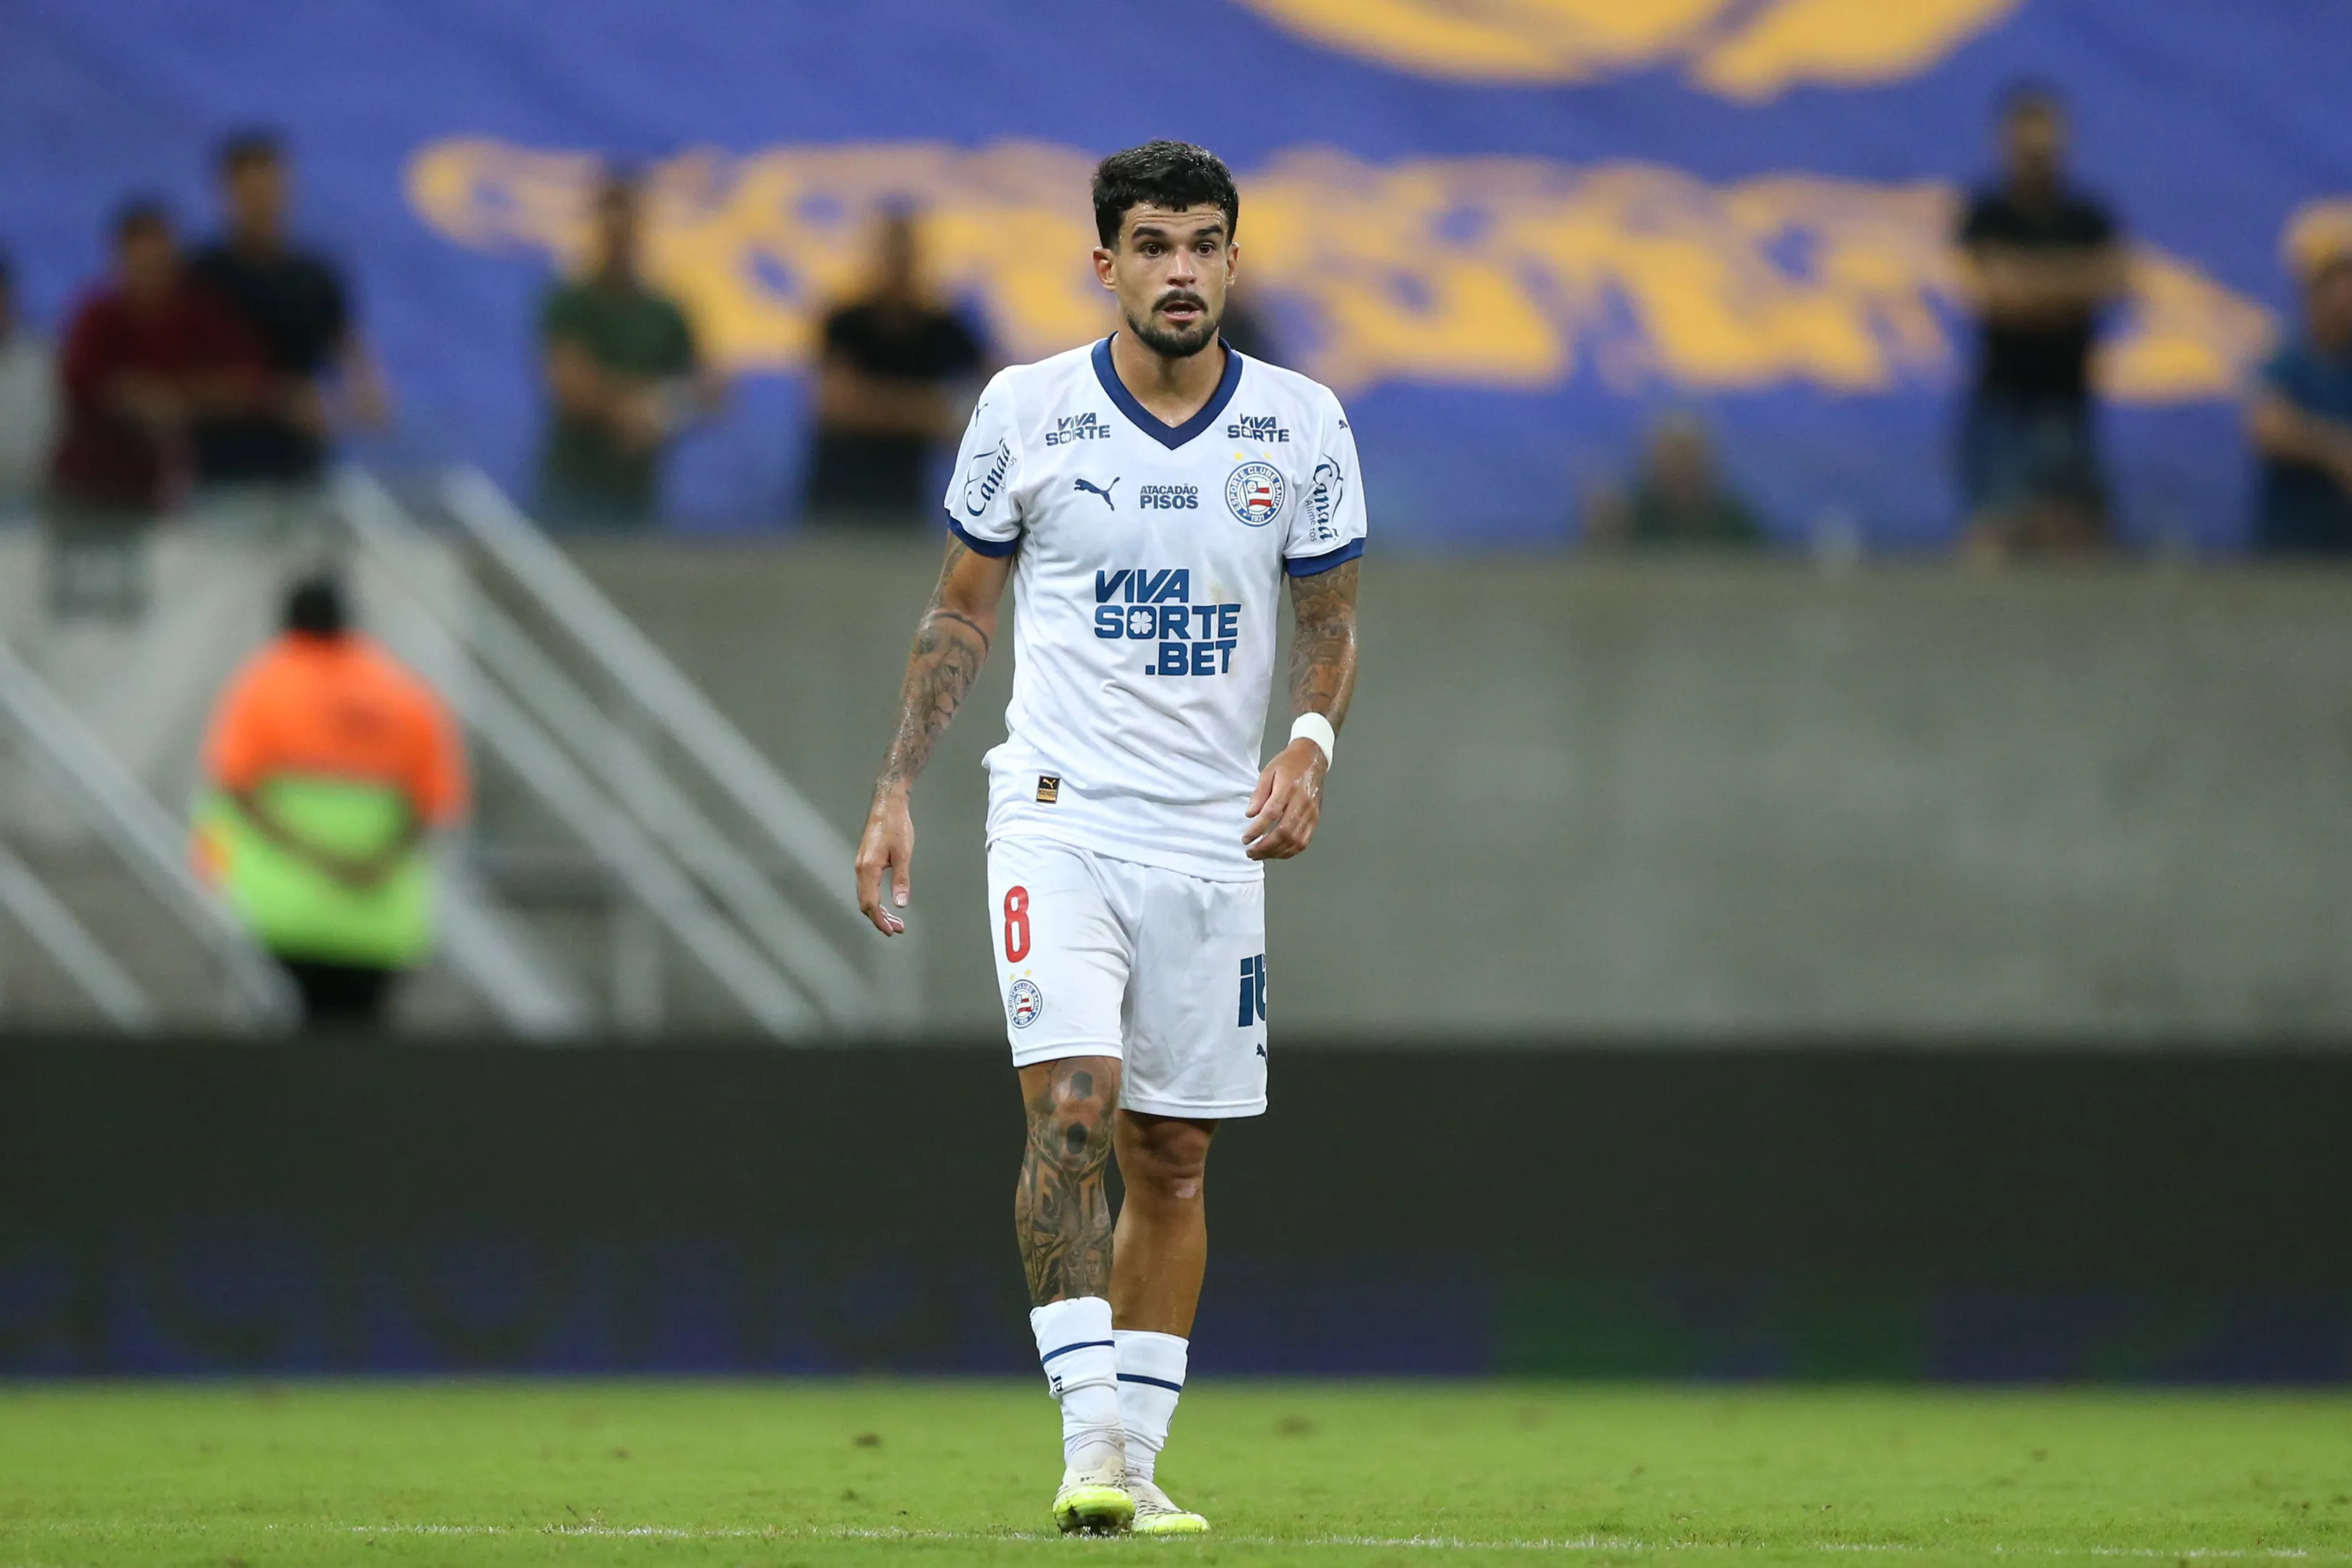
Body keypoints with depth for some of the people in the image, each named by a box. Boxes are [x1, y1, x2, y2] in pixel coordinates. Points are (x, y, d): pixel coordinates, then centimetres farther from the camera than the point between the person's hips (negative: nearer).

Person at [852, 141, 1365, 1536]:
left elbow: (1332, 621, 11)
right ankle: (1091, 1448, -21)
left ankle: (1137, 1462, 14)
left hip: (1215, 841, 2)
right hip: (1060, 814, -2)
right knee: (1073, 1107, -19)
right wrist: (896, 791, 3)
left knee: (1171, 1157, 6)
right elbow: (962, 609, 8)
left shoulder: (1301, 425, 2)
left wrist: (1312, 742, -9)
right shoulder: (1026, 411, -2)